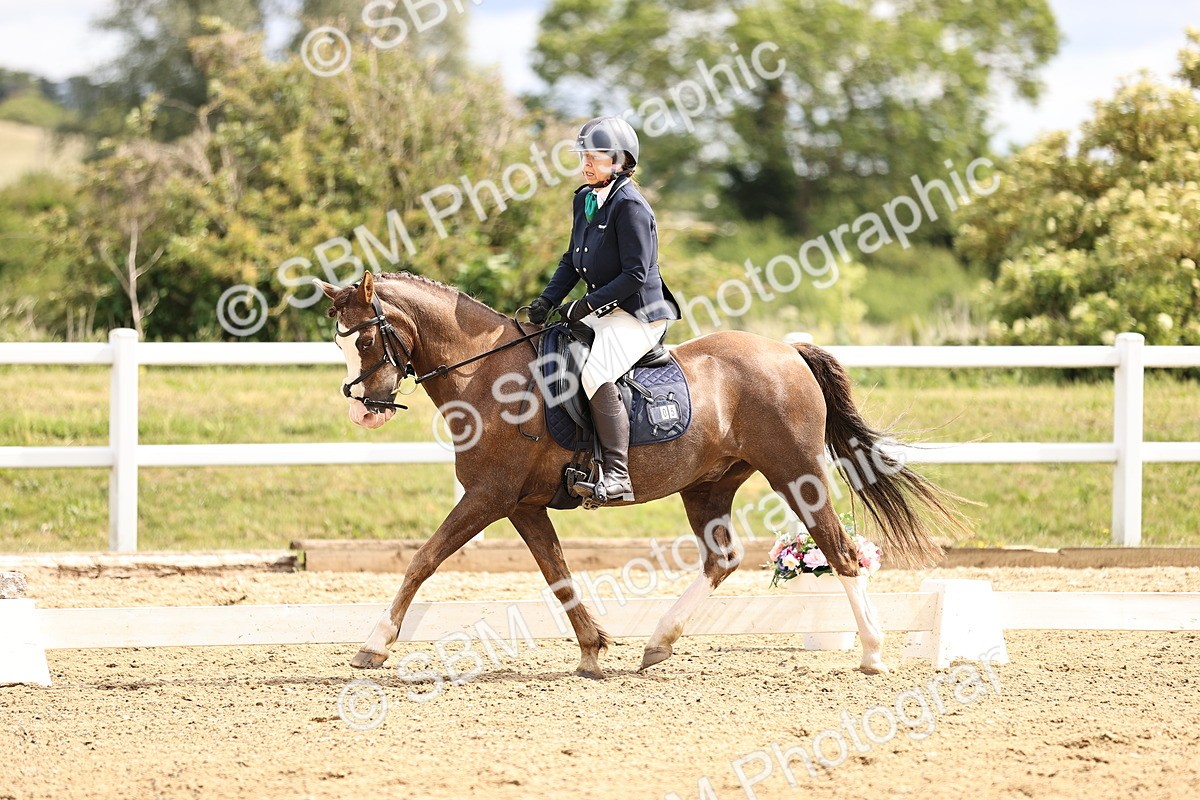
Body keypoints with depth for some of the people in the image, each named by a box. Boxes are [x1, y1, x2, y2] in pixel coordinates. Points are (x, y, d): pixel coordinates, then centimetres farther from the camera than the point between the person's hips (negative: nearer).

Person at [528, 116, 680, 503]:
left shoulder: (630, 206, -16)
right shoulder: (584, 199, 12)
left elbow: (636, 273, -20)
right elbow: (573, 260, 19)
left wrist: (587, 304, -21)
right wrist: (548, 299, 4)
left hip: (638, 315, -10)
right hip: (602, 311, 10)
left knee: (595, 369, -32)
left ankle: (617, 477, -36)